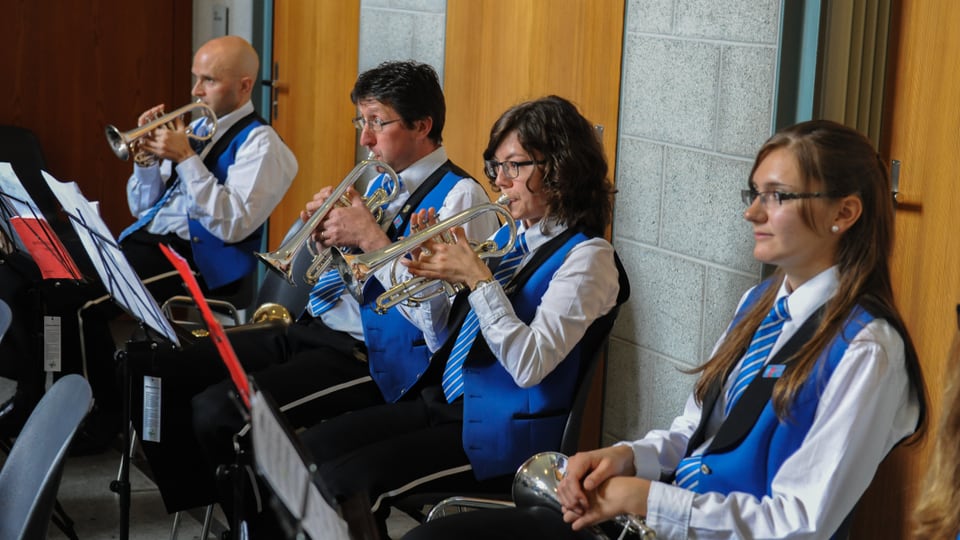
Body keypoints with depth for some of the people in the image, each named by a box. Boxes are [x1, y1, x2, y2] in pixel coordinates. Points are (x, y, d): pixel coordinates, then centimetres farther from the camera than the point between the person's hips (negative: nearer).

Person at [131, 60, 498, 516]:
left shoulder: (459, 196, -9)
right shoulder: (381, 184, 18)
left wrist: (370, 236, -18)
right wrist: (324, 235, 2)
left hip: (370, 357, -9)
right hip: (313, 329, 9)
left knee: (218, 410, -26)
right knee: (161, 373, -1)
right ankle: (199, 502, 11)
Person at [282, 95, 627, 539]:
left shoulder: (586, 257, -11)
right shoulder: (511, 238, 14)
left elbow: (529, 365, -23)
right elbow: (445, 340, 15)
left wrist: (477, 278, -20)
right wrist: (434, 272, -2)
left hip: (501, 431, -8)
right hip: (445, 403, 8)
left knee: (345, 482, -21)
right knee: (310, 448, -5)